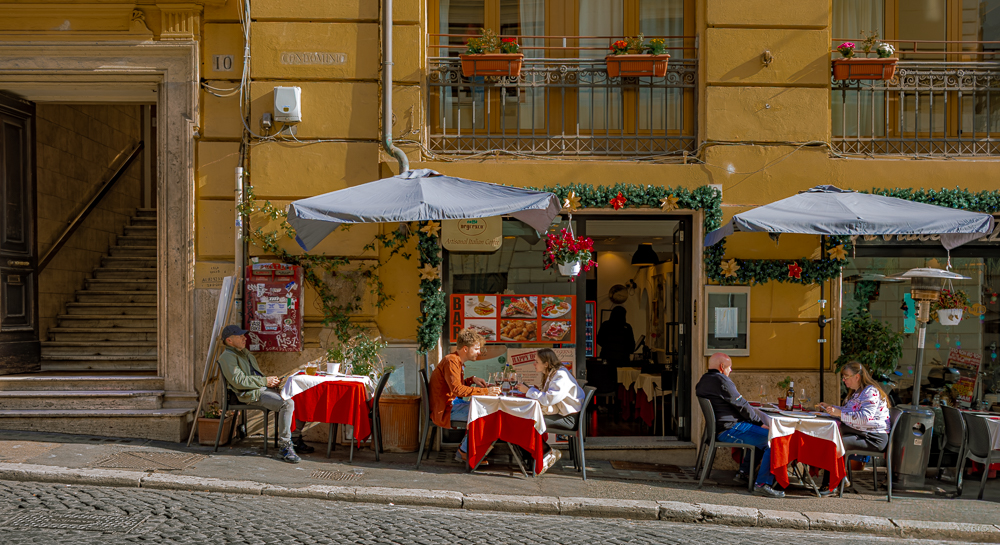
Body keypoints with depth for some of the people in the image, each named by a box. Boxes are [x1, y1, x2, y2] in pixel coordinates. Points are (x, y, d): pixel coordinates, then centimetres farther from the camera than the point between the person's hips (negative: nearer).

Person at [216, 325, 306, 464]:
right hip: (251, 394, -9)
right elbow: (239, 381, -16)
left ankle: (297, 438, 1)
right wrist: (265, 381, -14)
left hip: (263, 389, 9)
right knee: (287, 403, -30)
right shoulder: (227, 357, -3)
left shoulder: (246, 353, 27)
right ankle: (284, 446, -24)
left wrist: (272, 381, 10)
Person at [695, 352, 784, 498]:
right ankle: (762, 485, -16)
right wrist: (760, 422, -2)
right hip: (730, 430, -11)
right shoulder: (721, 381, -16)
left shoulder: (703, 381, 16)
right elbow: (741, 405, -13)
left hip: (717, 428, 11)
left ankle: (744, 472, 27)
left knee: (760, 436, 29)